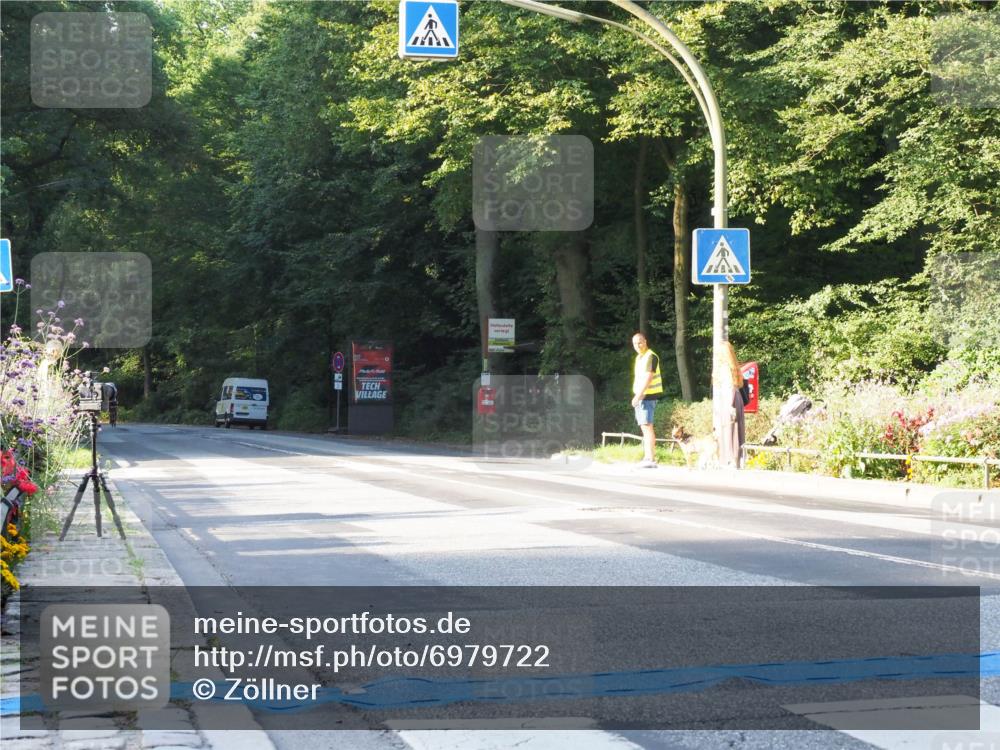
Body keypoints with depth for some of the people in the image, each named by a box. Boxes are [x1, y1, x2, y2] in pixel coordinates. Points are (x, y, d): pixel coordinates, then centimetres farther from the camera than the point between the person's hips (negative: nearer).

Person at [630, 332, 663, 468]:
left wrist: (638, 395, -26)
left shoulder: (651, 357, -13)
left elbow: (648, 378, -22)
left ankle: (651, 459, -18)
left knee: (647, 426, -14)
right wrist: (637, 395, 17)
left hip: (648, 396, -10)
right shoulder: (639, 357, 16)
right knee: (644, 427, 11)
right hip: (640, 396, 10)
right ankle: (647, 457, 16)